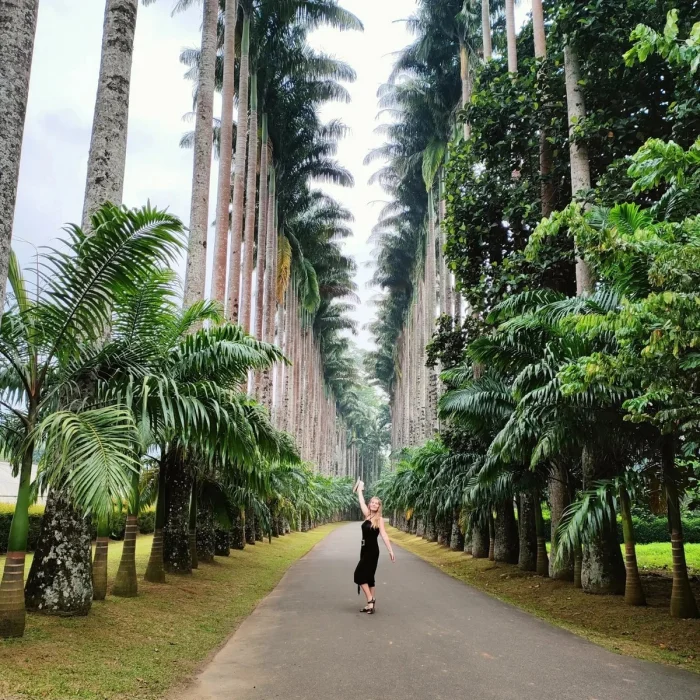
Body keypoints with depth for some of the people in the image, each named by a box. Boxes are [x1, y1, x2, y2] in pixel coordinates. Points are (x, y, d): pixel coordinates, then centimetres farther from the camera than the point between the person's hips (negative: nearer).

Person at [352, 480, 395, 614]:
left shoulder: (379, 519, -9)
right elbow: (361, 501, 15)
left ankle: (371, 600, -4)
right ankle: (371, 603, 15)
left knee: (360, 574, -10)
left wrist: (391, 550, -21)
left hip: (372, 550, -7)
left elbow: (384, 535, -15)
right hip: (365, 549, 7)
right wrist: (359, 489, 24)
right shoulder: (367, 515, 6)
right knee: (368, 576, 9)